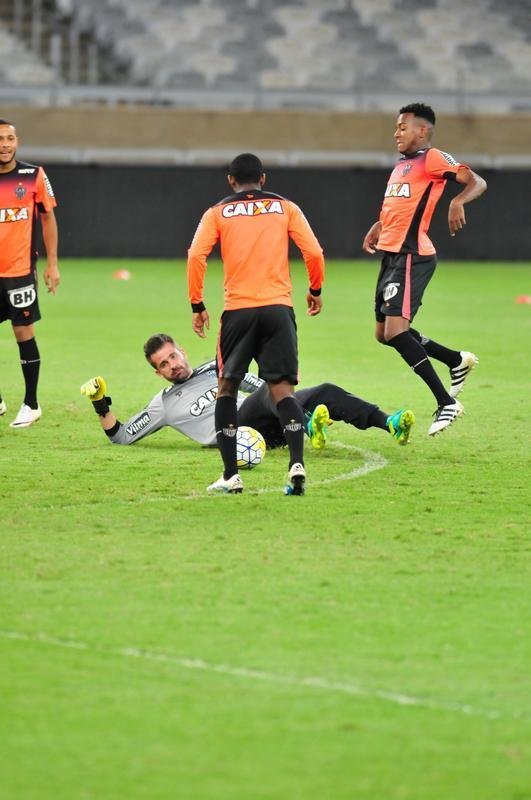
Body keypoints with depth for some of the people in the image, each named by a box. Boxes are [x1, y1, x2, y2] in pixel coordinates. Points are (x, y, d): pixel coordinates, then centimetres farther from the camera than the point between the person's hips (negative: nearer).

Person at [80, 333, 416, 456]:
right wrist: (102, 405, 8)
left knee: (325, 392, -19)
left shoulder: (217, 368, 29)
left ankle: (388, 423, -32)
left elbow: (266, 385, 30)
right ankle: (309, 426, -62)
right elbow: (121, 437, 22)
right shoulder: (165, 404, 22)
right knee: (270, 391, -35)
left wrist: (300, 406, 17)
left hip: (271, 426, 4)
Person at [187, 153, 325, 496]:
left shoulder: (218, 213, 8)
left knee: (227, 387, 14)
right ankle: (297, 464, -22)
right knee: (282, 388, 0)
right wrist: (315, 290, 18)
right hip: (278, 309, 0)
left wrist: (197, 305, 4)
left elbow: (196, 256, -4)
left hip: (238, 310, 0)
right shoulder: (285, 207, 10)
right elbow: (313, 252, 1)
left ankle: (230, 475, 9)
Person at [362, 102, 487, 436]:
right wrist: (377, 229, 17)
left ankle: (447, 403, -12)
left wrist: (458, 202, -37)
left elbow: (477, 182, -18)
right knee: (385, 333, 15)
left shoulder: (432, 158, -8)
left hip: (412, 256, -10)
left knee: (395, 330, -18)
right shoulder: (402, 165, 20)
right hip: (391, 255, 10)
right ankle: (458, 360, 29)